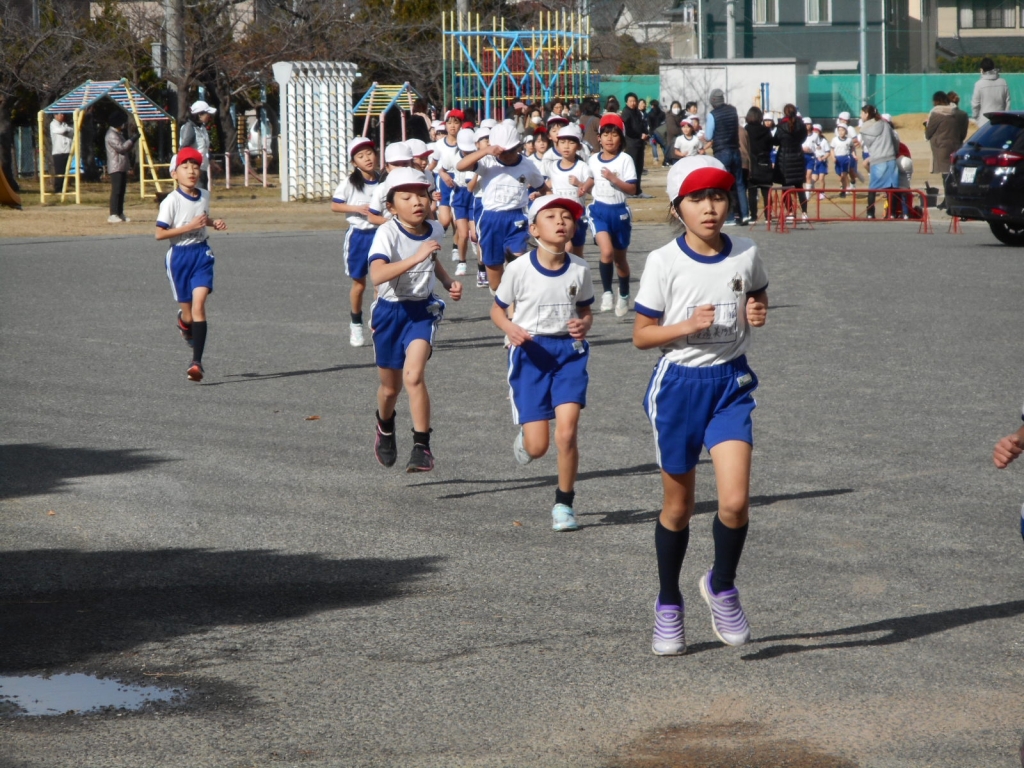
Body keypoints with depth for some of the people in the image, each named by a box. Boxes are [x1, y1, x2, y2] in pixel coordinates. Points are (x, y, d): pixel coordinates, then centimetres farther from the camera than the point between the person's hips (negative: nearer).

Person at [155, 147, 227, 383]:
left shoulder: (204, 196, 5)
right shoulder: (172, 201, -12)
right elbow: (160, 233, -15)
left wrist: (214, 223, 6)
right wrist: (190, 226, -21)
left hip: (201, 253, 3)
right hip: (179, 255, -3)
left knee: (199, 303, -14)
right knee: (188, 309, 6)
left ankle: (197, 361, -16)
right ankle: (184, 320, 47)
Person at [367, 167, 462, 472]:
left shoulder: (435, 230, -3)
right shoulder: (388, 233, -20)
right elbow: (377, 275, -38)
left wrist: (448, 282, 7)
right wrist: (416, 258, -45)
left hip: (422, 311, 1)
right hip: (390, 311, -1)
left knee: (413, 376, -22)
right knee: (391, 386, 13)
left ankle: (422, 448, -15)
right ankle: (385, 428, 47)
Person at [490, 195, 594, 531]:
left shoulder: (579, 270, -1)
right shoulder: (519, 269, -8)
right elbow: (497, 309, 3)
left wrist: (584, 324, -9)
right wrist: (510, 329, -17)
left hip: (569, 352, 1)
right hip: (531, 355, -1)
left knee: (566, 433, -13)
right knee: (537, 447, -4)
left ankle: (564, 504, 8)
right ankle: (524, 434, 36)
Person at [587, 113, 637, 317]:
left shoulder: (625, 160, -8)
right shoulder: (593, 160, 4)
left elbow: (632, 189, -13)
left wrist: (614, 179, -24)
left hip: (619, 211, -1)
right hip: (599, 210, 1)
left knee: (620, 257, 13)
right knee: (607, 251, -21)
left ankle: (624, 296, 32)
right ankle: (607, 292, -6)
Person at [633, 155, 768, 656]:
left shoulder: (746, 255, -1)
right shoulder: (664, 262, -10)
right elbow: (641, 335, -6)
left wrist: (758, 313, -2)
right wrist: (688, 325, -22)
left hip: (731, 382, 2)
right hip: (678, 384, -2)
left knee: (735, 501, -13)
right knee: (678, 506, 10)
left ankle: (722, 586, 14)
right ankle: (668, 606, 29)